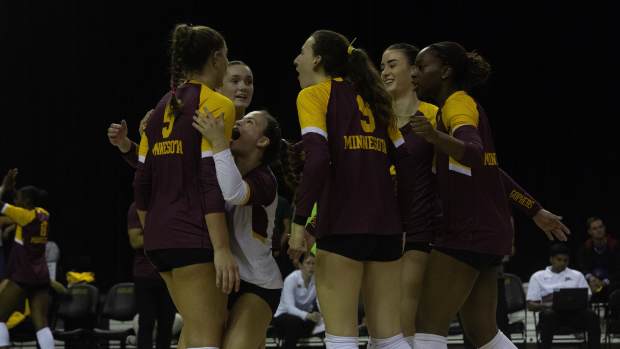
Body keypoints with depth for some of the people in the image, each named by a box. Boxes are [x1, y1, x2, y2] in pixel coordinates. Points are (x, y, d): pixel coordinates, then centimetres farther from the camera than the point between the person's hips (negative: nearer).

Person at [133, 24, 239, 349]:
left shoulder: (163, 107, 14)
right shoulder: (217, 105, -8)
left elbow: (142, 183, 14)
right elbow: (211, 182, -17)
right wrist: (221, 249, -19)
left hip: (160, 237, 8)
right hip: (195, 237, -8)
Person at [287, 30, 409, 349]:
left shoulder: (314, 94, 1)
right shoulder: (371, 98, 20)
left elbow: (317, 159, -14)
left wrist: (299, 222, -14)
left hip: (342, 224, -6)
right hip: (386, 224, 6)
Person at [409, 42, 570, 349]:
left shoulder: (459, 103, -11)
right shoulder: (461, 106, 18)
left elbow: (474, 153, -32)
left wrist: (435, 137, -48)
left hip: (468, 233, -10)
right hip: (484, 231, 10)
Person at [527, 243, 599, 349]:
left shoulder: (577, 275, 22)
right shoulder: (538, 277, 15)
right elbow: (531, 305, 8)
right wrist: (545, 305, -15)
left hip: (573, 312, 2)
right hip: (551, 312, -2)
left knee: (591, 316, -31)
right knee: (548, 316, -39)